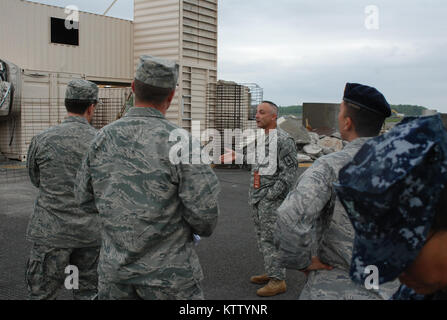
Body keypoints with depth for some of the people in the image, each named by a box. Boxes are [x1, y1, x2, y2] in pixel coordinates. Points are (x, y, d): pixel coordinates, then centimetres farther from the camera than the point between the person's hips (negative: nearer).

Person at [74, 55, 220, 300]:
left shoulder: (103, 138, -3)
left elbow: (86, 199, 7)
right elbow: (203, 210, -18)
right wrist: (204, 227, 4)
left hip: (115, 270, 5)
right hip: (170, 271, -4)